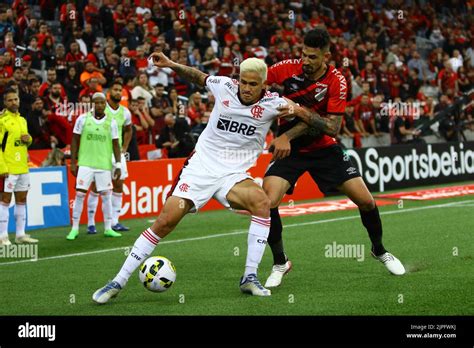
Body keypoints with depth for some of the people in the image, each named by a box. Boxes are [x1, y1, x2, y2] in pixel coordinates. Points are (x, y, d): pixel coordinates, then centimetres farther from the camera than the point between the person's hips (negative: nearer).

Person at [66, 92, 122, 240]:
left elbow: (115, 144, 6)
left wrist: (118, 165, 1)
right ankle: (75, 228, 3)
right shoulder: (83, 119, 0)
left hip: (104, 164, 1)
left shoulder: (111, 122, 3)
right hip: (85, 164, -1)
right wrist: (73, 163, 0)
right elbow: (75, 141, 4)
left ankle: (108, 228, 14)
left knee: (106, 195, 4)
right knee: (79, 194, -4)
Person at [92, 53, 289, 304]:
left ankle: (249, 278, -21)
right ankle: (118, 282, -1)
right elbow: (199, 77, 17)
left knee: (261, 202, -31)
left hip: (233, 175, 0)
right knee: (166, 220, -12)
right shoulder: (225, 86, -2)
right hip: (200, 166, 0)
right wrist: (172, 65, 8)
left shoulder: (271, 103, -6)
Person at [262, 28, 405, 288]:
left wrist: (301, 112, -32)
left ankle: (379, 250, 29)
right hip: (289, 150, 0)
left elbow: (332, 128, -21)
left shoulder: (336, 81, -16)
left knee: (366, 201, -2)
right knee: (267, 202, -22)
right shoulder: (287, 69, -14)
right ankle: (280, 263, 1)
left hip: (323, 148, 0)